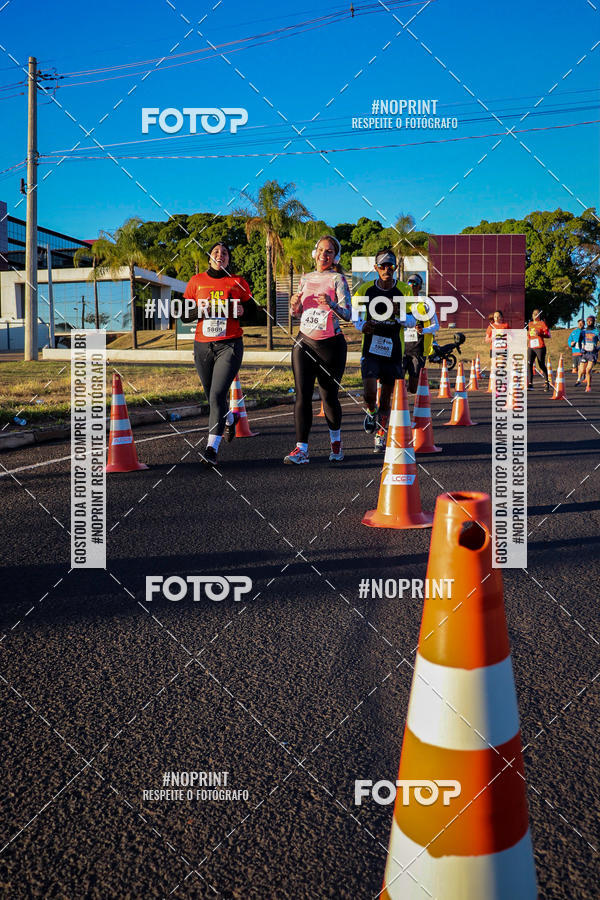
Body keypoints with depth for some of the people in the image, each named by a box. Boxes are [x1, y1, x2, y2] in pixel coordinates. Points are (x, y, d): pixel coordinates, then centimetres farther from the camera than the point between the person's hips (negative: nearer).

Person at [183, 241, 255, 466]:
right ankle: (230, 419, 48)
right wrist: (198, 312, -9)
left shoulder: (237, 282, 5)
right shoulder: (196, 281, 9)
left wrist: (242, 312, -10)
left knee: (217, 394, -17)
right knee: (212, 395, 14)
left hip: (229, 345, -3)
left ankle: (212, 447, -19)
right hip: (203, 346, 3)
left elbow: (252, 308, 13)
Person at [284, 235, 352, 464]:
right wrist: (294, 304, -3)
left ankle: (335, 441, 29)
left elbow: (347, 314, -14)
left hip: (331, 345, -4)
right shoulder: (306, 278, 11)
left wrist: (331, 304, -33)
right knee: (302, 395, -8)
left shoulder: (337, 279, -4)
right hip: (305, 342, 4)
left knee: (329, 396, 5)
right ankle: (301, 449, -10)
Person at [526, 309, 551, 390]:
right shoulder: (530, 324, 16)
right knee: (529, 364, -13)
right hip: (531, 347, 4)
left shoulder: (542, 323, 0)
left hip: (540, 347, -4)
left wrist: (540, 334, -19)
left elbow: (548, 336, -5)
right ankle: (530, 384, -15)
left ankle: (547, 382, 23)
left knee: (542, 365, 3)